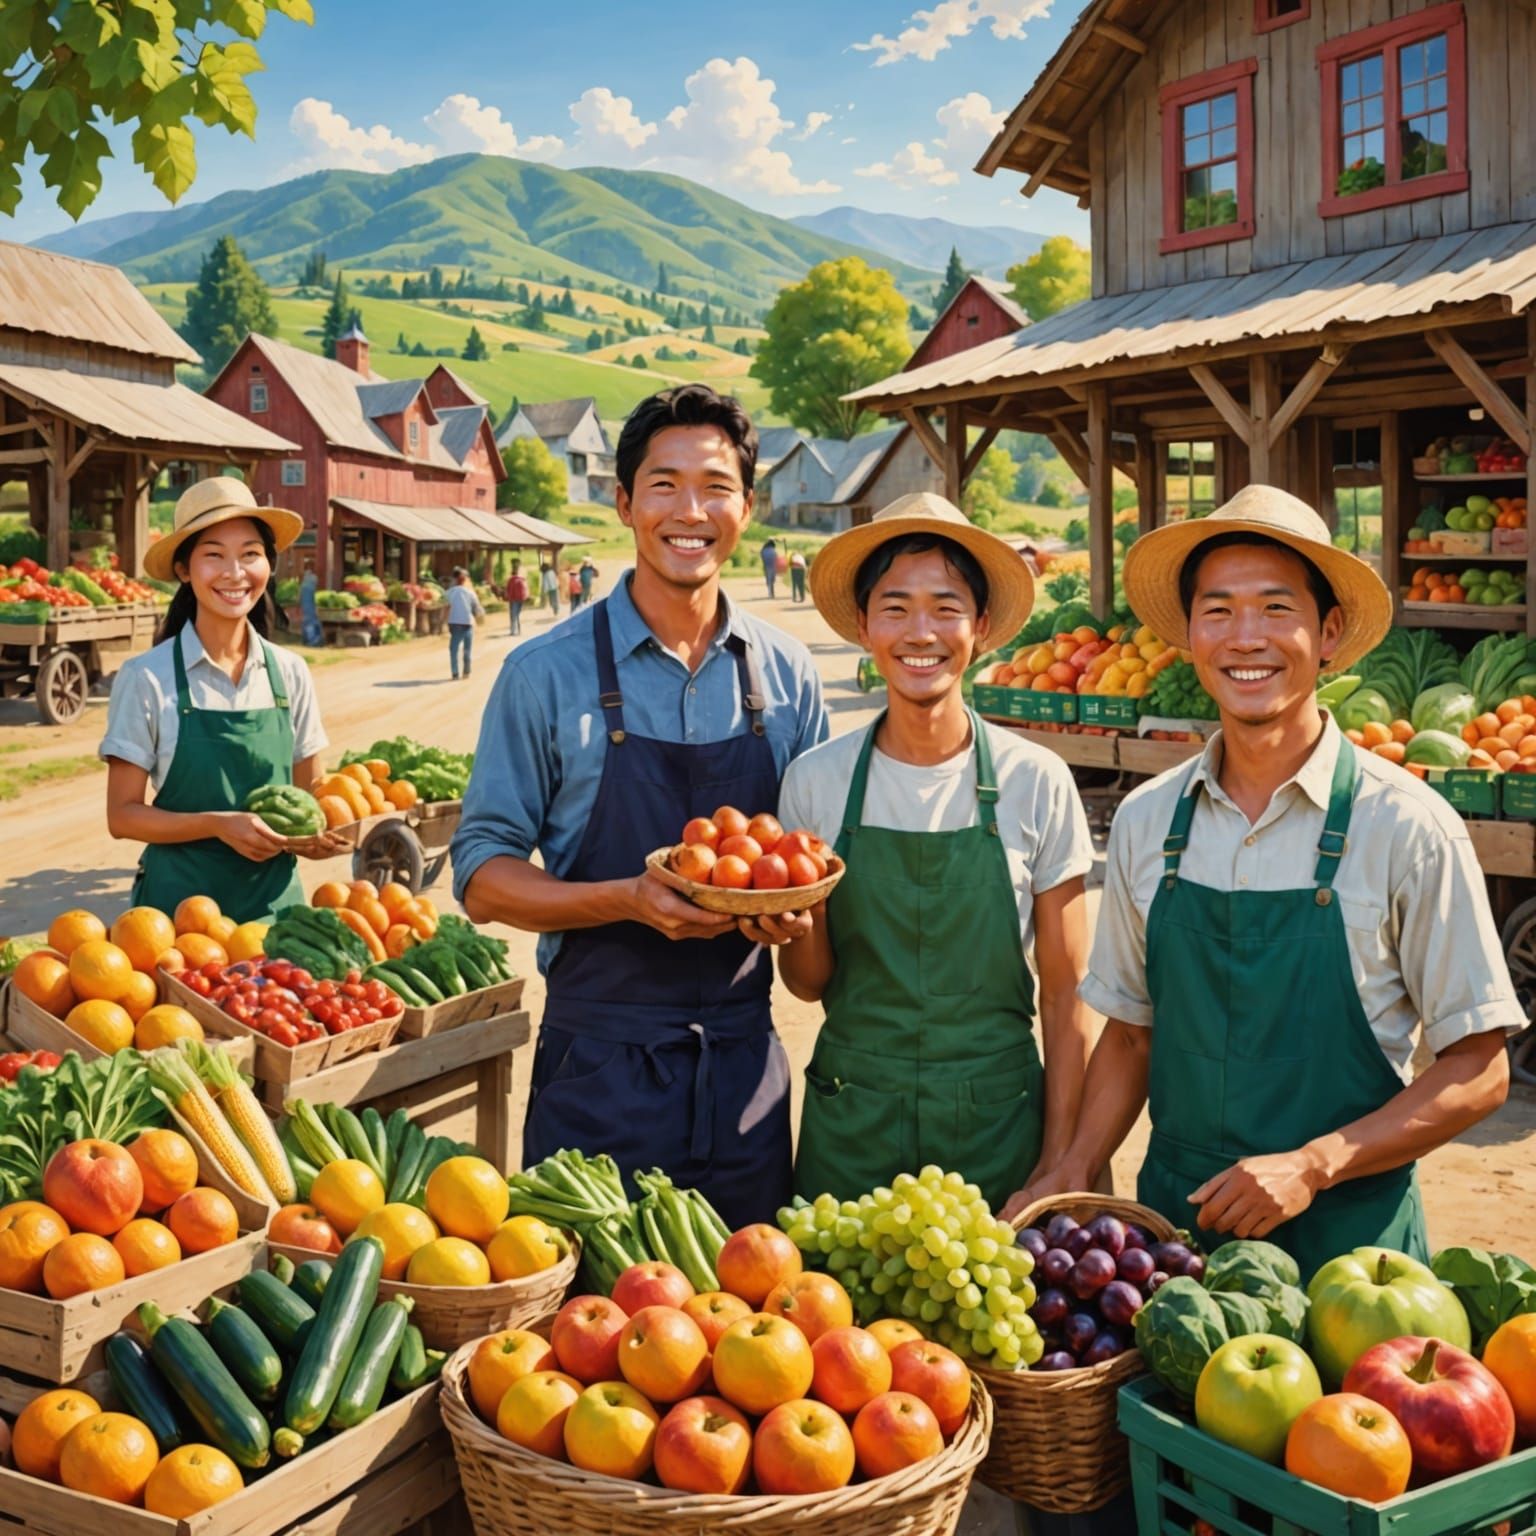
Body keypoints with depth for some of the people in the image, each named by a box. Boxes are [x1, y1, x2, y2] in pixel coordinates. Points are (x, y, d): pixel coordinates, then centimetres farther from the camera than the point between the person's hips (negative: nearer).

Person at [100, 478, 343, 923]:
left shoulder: (290, 673, 1)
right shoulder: (147, 677, -9)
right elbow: (122, 815, -7)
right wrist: (216, 824, -20)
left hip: (275, 898, 3)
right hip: (180, 898, -3)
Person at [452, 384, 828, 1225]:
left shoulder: (787, 673, 4)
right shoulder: (546, 672, -6)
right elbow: (483, 875, -5)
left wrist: (797, 904, -9)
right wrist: (630, 899, -21)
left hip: (745, 1061, 3)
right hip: (600, 1066, -3)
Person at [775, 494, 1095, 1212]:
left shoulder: (1036, 783, -7)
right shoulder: (815, 780, -4)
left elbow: (1064, 994, -1)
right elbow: (810, 981, 4)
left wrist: (1059, 1166, -4)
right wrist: (796, 924, -18)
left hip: (997, 1122, -1)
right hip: (851, 1124, 1)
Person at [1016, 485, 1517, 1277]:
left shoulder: (1407, 827, -12)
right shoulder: (1146, 821, 0)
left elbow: (1478, 1071, -8)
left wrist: (1312, 1165, -19)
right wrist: (1076, 1171, -5)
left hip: (1346, 1233, -3)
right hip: (1174, 1215, 3)